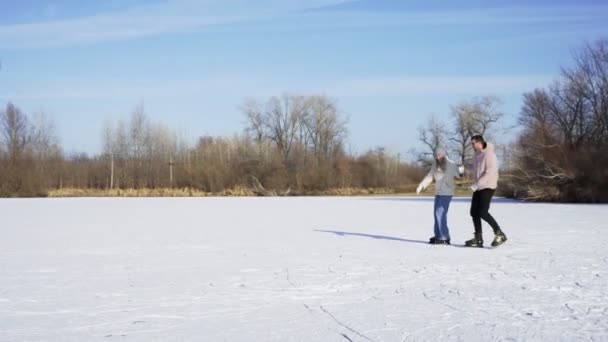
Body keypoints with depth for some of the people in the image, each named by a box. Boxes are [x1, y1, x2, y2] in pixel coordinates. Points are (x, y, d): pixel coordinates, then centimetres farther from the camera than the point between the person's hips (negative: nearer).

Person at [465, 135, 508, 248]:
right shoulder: (477, 155, 14)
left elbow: (490, 172, -22)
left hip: (487, 187, -9)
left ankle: (500, 234, -4)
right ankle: (478, 239, 9)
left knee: (483, 212, -16)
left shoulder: (489, 154, -13)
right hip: (478, 188, 9)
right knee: (474, 212, 4)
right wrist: (475, 185, 15)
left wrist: (476, 185, -25)